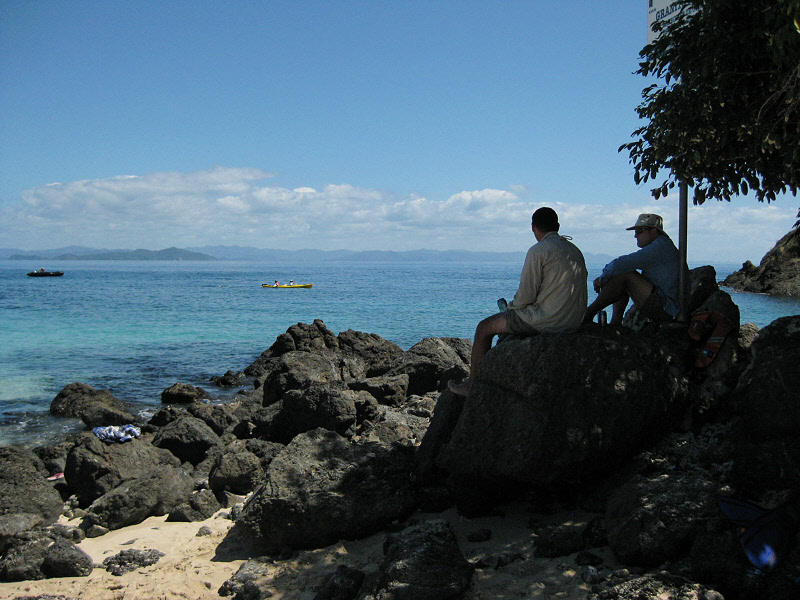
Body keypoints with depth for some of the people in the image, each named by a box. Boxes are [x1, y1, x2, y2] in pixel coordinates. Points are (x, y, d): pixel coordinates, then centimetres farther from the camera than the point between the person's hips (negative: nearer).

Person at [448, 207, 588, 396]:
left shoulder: (538, 251, -14)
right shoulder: (574, 250, 12)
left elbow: (526, 296, -16)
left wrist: (510, 307, 7)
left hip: (546, 321, -9)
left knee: (485, 328, 8)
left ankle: (472, 385, 17)